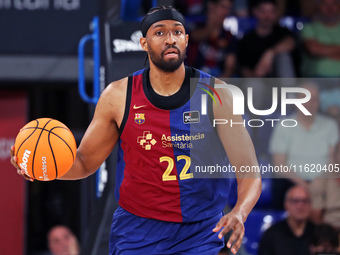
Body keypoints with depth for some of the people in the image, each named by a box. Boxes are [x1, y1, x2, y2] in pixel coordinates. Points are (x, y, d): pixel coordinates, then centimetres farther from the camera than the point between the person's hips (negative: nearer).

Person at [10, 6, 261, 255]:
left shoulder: (215, 94, -7)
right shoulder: (118, 96, -3)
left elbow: (249, 172, -9)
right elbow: (85, 162, 6)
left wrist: (239, 213, -31)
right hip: (136, 233, 1)